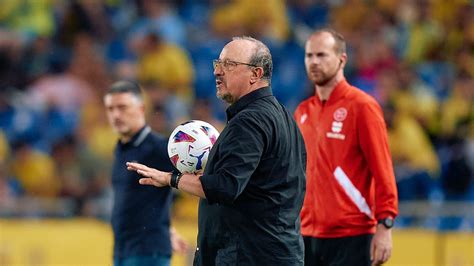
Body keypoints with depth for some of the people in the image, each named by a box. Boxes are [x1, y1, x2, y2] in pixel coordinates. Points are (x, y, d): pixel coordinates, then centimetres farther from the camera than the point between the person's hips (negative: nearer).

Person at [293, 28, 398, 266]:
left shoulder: (361, 106, -5)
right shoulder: (303, 112, 13)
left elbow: (383, 171, -9)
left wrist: (385, 226, -15)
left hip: (351, 237, -6)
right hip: (308, 237, 6)